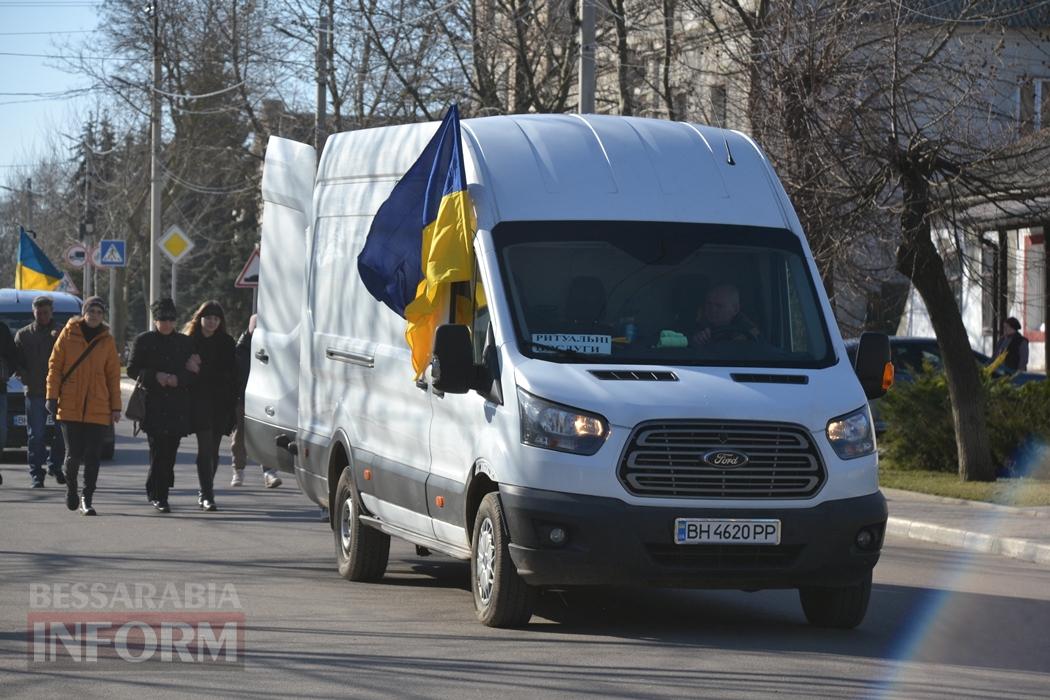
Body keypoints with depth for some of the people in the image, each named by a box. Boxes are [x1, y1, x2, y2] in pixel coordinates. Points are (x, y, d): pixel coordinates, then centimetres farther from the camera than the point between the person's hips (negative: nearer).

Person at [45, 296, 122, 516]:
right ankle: (70, 487, 24)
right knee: (74, 454, -3)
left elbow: (113, 375, 9)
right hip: (70, 406, -1)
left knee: (92, 457, -3)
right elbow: (54, 366, 4)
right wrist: (52, 397, -3)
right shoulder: (68, 334, 4)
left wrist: (115, 407, 5)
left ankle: (86, 499, 6)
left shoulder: (107, 340, 8)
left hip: (98, 409, 1)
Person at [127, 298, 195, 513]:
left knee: (170, 451, 3)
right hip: (152, 405, -3)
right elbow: (132, 370, 3)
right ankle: (158, 495, -9)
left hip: (178, 407, 3)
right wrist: (155, 376, -13)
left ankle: (155, 492, 19)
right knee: (158, 449, -12)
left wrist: (177, 379, -9)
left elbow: (194, 373, 11)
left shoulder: (185, 342, 13)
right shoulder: (143, 341, 6)